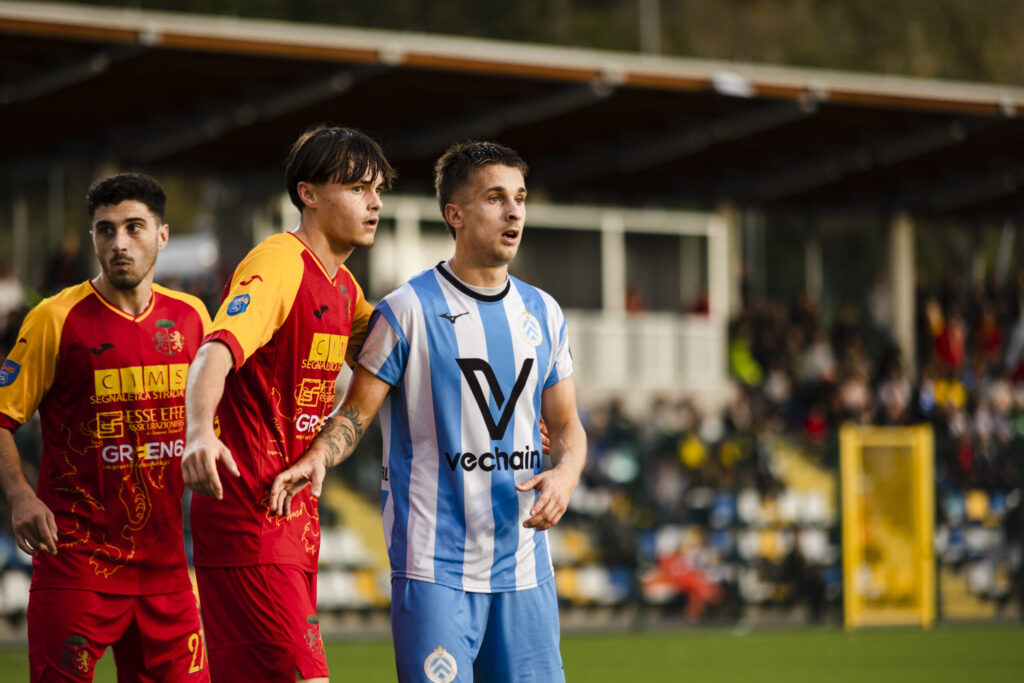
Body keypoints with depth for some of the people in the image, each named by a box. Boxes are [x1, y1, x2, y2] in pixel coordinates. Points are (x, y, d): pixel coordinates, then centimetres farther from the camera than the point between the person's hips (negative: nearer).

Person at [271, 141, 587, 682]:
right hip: (434, 565, -5)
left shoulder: (543, 313, 12)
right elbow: (356, 412, -1)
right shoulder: (409, 309, -3)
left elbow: (566, 425, 18)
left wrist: (565, 474, -4)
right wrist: (318, 456, -21)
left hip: (524, 568, 5)